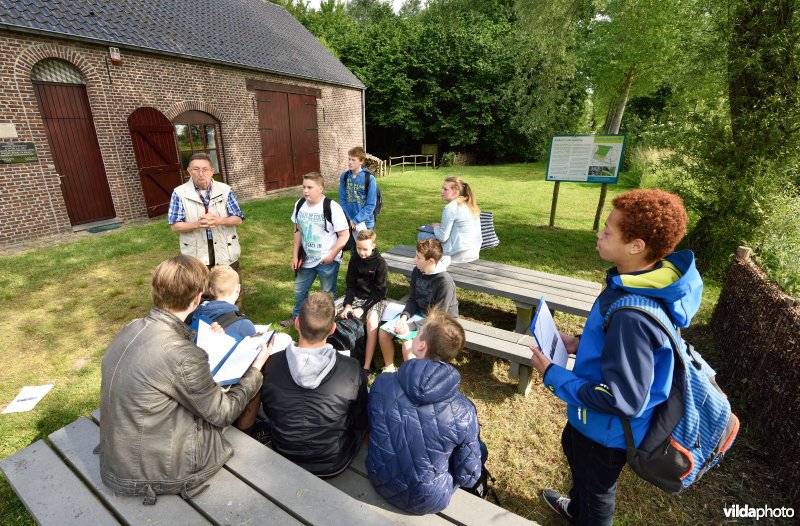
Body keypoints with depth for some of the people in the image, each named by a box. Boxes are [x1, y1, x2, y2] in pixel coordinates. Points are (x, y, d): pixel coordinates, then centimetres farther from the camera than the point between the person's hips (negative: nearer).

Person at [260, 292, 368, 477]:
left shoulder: (270, 365, -24)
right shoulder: (352, 369, -29)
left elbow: (268, 413, -3)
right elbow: (361, 422, -11)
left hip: (284, 461, 2)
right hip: (335, 464, -2)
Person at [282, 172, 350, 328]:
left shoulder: (331, 207, -21)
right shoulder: (299, 204, -2)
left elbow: (344, 235, -18)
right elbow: (298, 230, 8)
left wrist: (331, 256, -17)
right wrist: (295, 255, 6)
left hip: (327, 261, -6)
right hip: (307, 259, 6)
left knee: (328, 294, 12)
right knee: (299, 290, 22)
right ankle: (297, 316, 47)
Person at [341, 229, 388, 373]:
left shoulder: (380, 263, -13)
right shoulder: (354, 260, 0)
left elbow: (379, 292, -14)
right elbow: (351, 286, 2)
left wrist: (363, 308, -23)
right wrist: (348, 305, -15)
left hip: (376, 300, -4)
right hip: (357, 297, 5)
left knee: (372, 322, -32)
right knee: (342, 318, -21)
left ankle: (367, 366, -25)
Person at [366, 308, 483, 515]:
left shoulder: (381, 383, -20)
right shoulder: (463, 411, -26)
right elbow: (468, 478, -13)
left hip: (380, 481, 3)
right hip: (427, 502, -3)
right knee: (478, 450, 19)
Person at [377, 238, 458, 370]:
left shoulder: (445, 282, -27)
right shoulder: (417, 271, -6)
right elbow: (412, 300, 1)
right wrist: (404, 317, -18)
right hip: (418, 314, 7)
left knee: (408, 345, -28)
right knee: (383, 333, -4)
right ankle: (389, 368, 15)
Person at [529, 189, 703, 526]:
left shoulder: (632, 316, -40)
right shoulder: (648, 280, -10)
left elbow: (624, 400, -33)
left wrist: (553, 377, -25)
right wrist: (580, 344, 0)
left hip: (606, 428, -9)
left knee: (596, 489, 22)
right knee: (573, 449, 35)